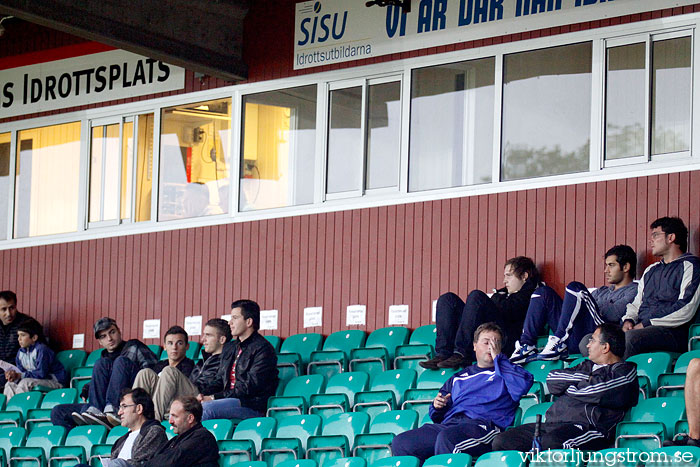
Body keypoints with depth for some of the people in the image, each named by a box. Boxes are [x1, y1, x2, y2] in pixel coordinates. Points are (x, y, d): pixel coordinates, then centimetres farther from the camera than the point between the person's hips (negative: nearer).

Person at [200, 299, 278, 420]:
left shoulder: (263, 349, -7)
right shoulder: (229, 348, 22)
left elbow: (249, 387, -15)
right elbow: (219, 381, 22)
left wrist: (214, 398, -15)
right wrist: (205, 396, -2)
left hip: (253, 405, -8)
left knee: (205, 408, -29)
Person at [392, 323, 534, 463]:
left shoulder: (505, 372, 21)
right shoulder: (458, 378, 34)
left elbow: (522, 385, -5)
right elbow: (437, 417, 33)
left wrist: (498, 357, 5)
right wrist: (437, 407, 8)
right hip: (448, 424, 5)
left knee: (447, 438, -40)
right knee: (400, 443, -22)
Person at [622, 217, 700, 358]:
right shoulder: (651, 270, 28)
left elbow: (685, 311, -10)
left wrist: (646, 324, -12)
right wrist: (628, 320, 3)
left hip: (672, 332, -7)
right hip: (642, 329, 7)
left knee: (629, 337, -38)